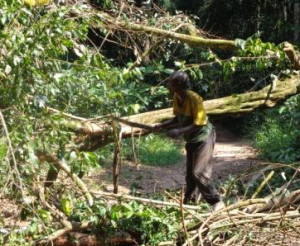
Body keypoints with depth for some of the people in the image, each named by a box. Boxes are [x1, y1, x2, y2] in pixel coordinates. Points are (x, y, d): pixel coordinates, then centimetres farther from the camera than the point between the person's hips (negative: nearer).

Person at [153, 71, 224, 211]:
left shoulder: (194, 99, -27)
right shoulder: (177, 98, -3)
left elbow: (199, 124, -27)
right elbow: (178, 119, 9)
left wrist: (180, 131, -32)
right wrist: (162, 126, -1)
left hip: (203, 138, -8)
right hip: (191, 139, 8)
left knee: (199, 173, -13)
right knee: (190, 174, 16)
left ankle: (217, 202, -4)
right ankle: (189, 202, 29)